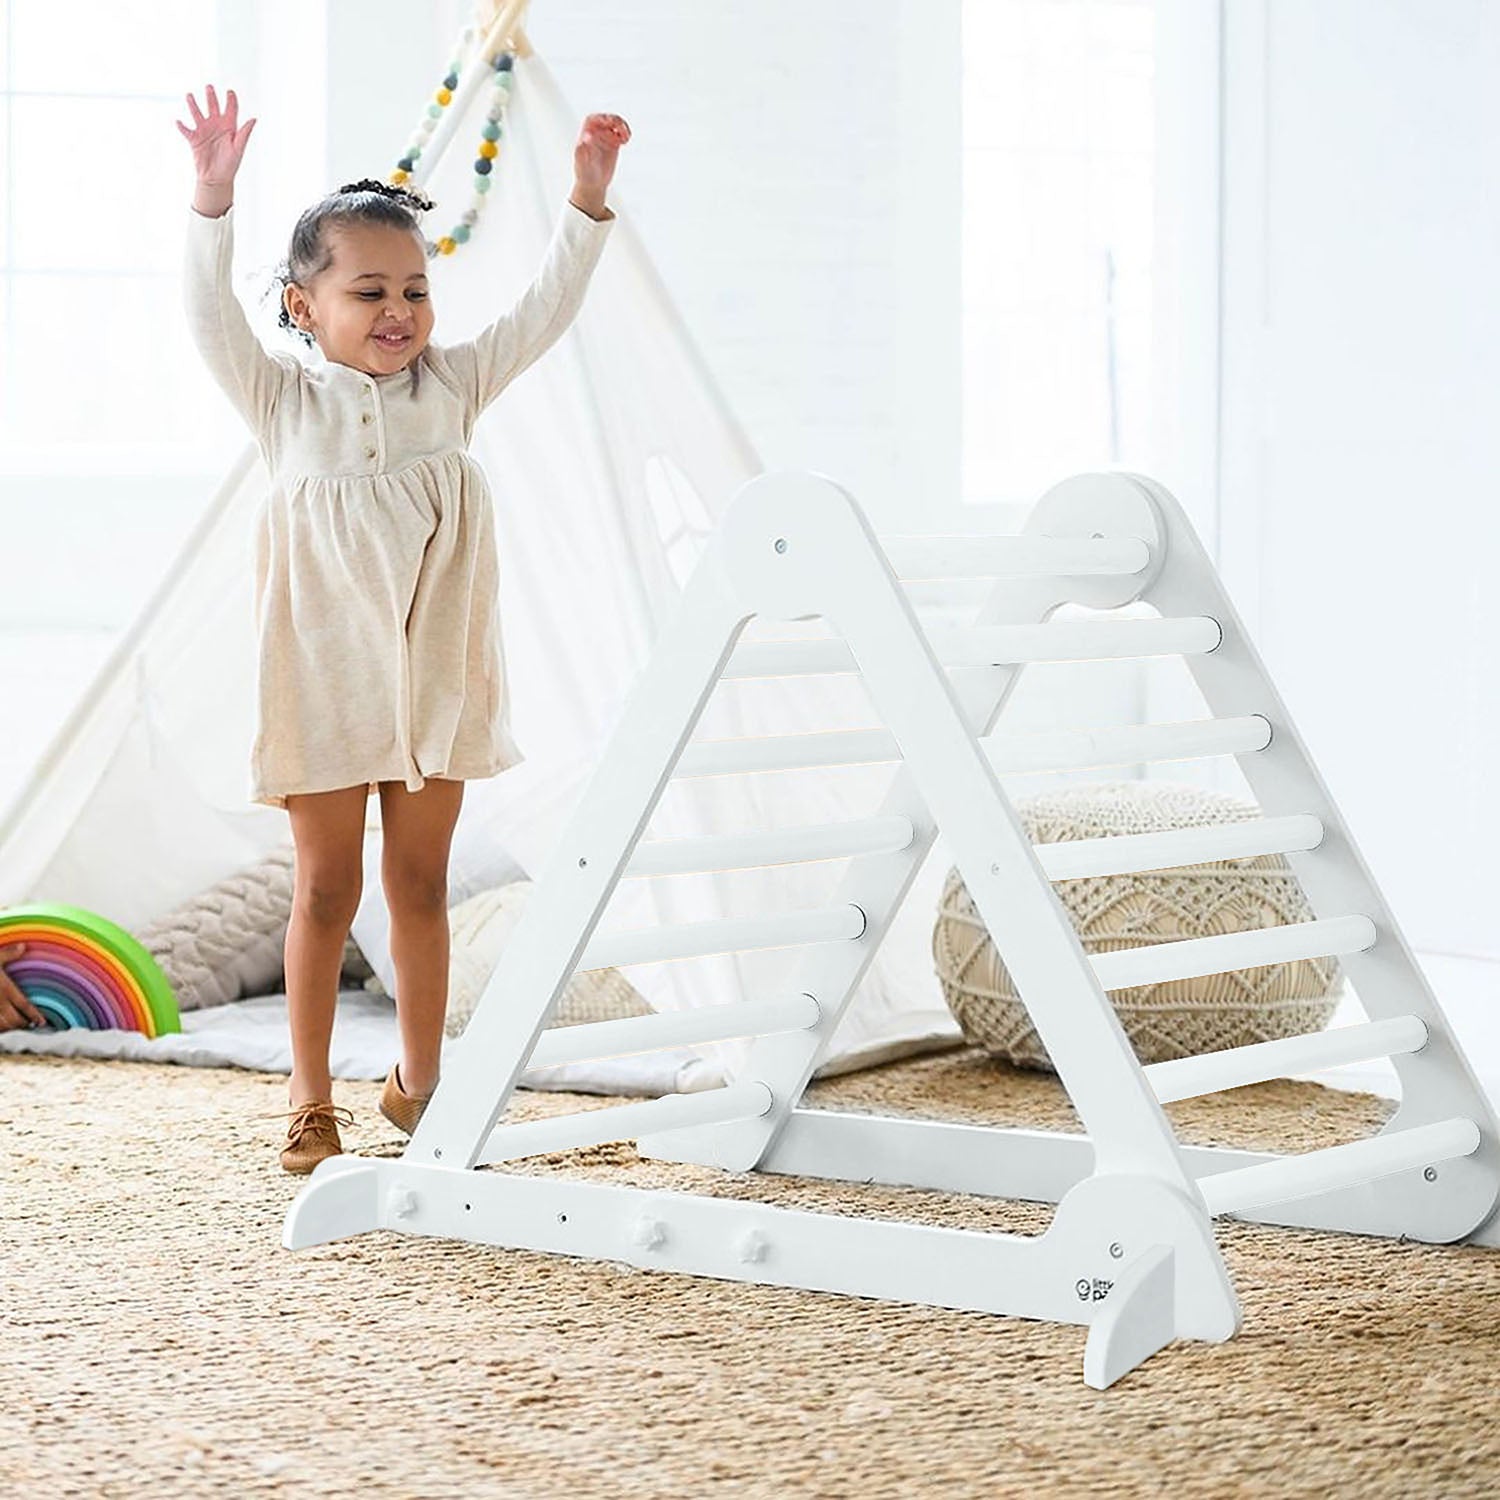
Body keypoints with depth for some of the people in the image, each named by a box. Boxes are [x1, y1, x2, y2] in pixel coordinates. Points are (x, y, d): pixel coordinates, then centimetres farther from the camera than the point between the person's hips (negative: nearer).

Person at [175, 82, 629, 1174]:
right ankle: (312, 1098, 12)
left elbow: (546, 309, 3)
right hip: (326, 689, -3)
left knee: (421, 887, 11)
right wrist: (213, 199, -28)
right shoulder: (286, 400, -3)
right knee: (325, 891, 3)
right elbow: (214, 316, -17)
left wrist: (587, 200, -5)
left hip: (437, 687, 3)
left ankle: (420, 1080, 23)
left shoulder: (451, 386, 5)